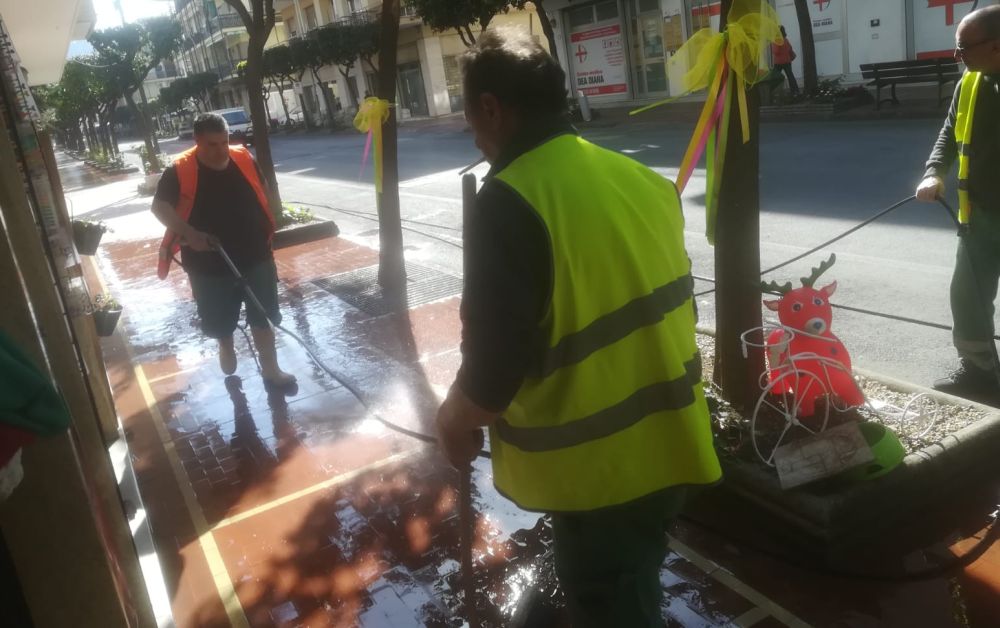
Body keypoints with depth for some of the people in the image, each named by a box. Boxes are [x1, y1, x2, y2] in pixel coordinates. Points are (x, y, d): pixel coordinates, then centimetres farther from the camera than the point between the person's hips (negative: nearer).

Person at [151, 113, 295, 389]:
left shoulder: (244, 159, -4)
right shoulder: (180, 170, -13)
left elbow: (263, 192, 11)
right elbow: (160, 206, -13)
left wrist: (268, 230, 11)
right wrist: (190, 233, -27)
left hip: (255, 255, 2)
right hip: (210, 262, -1)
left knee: (263, 316, 6)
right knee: (220, 318, 16)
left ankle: (271, 370, 17)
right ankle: (227, 347, 47)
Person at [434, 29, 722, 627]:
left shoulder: (510, 202, -22)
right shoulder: (641, 178, 2)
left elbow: (496, 361, -23)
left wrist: (457, 420, -3)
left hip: (599, 462, -7)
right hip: (663, 438, 8)